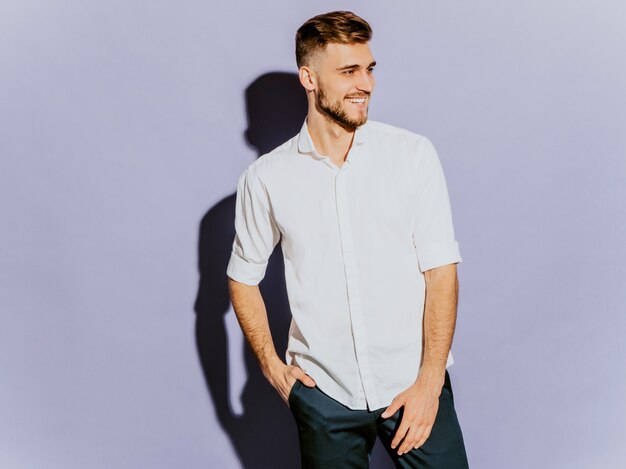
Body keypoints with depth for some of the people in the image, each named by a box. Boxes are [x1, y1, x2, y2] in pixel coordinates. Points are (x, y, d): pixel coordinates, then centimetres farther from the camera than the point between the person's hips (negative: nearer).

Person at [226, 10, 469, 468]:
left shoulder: (414, 154, -4)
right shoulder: (265, 178, -1)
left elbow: (442, 270, -6)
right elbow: (243, 278, 11)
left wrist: (430, 380, -10)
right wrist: (272, 366, 4)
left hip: (414, 383, 0)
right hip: (324, 392, 1)